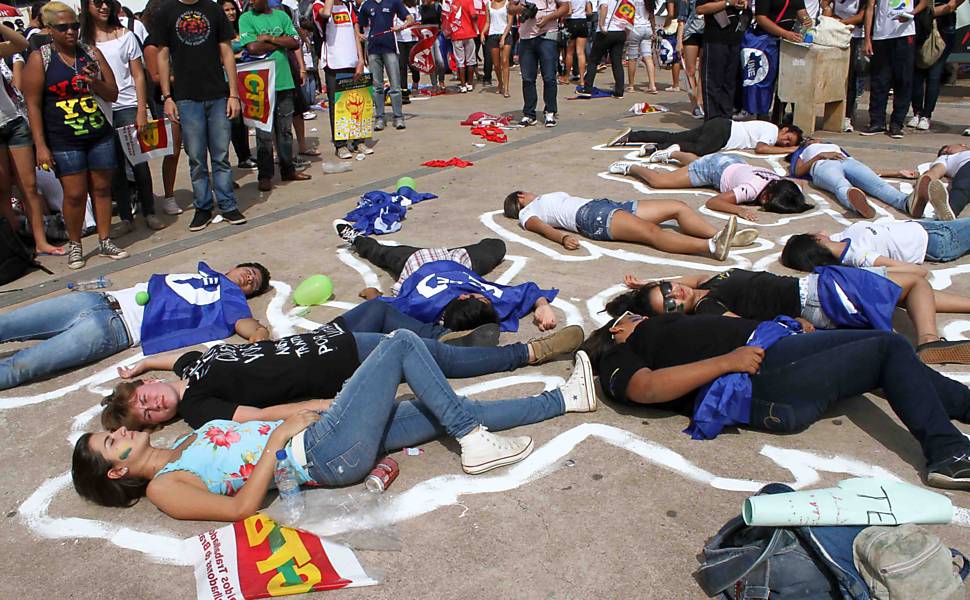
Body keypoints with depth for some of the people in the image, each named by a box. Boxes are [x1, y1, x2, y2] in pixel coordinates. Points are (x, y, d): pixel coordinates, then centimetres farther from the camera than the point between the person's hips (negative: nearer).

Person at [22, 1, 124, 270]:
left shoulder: (92, 53, 6)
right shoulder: (39, 58, -3)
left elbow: (113, 95, 8)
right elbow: (33, 105, -5)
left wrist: (95, 82, -14)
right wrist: (40, 145, -10)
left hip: (100, 135, 3)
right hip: (63, 142, -3)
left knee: (101, 188, 7)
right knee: (75, 194, -2)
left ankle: (105, 242, 18)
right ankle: (74, 246, 14)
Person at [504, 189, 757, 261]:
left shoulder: (546, 199, 38)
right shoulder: (527, 214, 14)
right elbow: (541, 227, -6)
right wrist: (562, 238, -28)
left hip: (603, 205, 10)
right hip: (590, 216, -9)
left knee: (677, 206, -5)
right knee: (651, 231, -32)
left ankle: (718, 236, -21)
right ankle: (711, 247, -49)